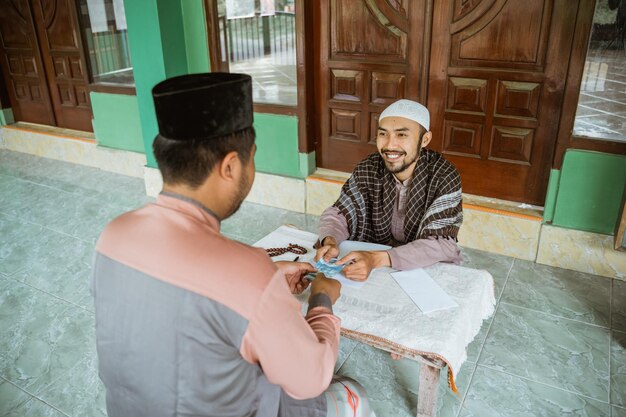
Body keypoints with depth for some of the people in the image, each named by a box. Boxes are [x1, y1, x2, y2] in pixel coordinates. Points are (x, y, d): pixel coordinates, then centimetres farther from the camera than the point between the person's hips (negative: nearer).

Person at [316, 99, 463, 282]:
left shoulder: (444, 178, -18)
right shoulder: (367, 169, -8)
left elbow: (443, 244, -26)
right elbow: (338, 213, -5)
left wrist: (377, 258, -41)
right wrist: (329, 242, -30)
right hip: (371, 265, 2)